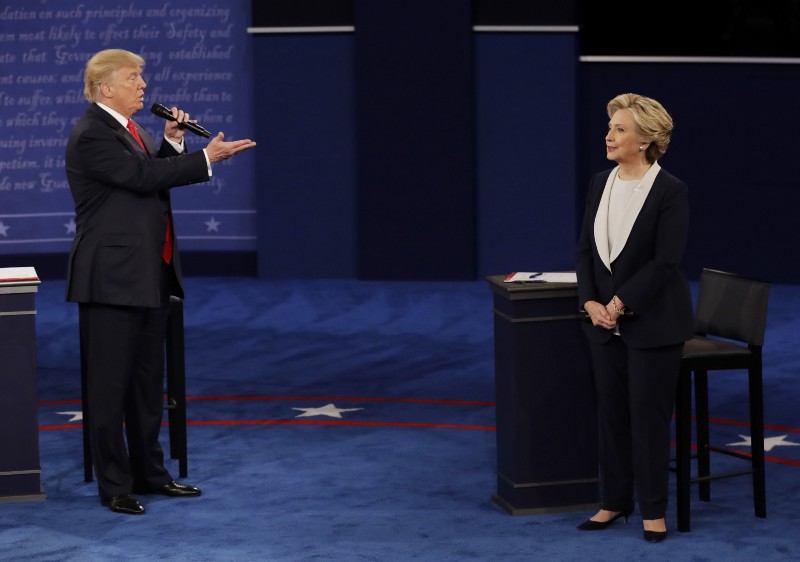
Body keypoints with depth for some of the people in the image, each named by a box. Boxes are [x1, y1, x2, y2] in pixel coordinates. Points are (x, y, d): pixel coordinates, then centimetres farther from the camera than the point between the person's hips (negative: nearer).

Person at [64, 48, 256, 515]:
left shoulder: (132, 129, 15)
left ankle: (149, 472, 25)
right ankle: (114, 485, 5)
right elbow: (144, 177, -23)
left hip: (152, 276, 9)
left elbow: (155, 179, 15)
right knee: (110, 385, -1)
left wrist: (172, 143, 1)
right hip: (113, 279, -9)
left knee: (148, 381, 15)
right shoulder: (92, 135, -15)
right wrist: (206, 158, -20)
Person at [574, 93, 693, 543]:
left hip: (653, 323, -6)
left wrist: (619, 303, -16)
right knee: (611, 412, 10)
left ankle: (653, 510, 11)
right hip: (607, 320, 6)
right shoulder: (601, 184, 6)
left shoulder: (671, 192, -13)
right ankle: (615, 501, 22)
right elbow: (586, 248, 7)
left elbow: (665, 262, -17)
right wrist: (591, 302, -6)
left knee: (649, 415, 0)